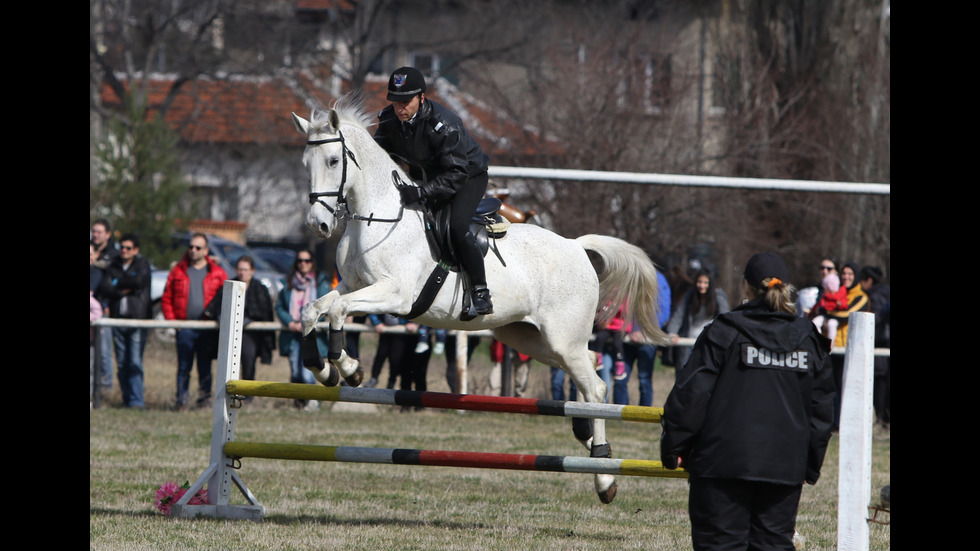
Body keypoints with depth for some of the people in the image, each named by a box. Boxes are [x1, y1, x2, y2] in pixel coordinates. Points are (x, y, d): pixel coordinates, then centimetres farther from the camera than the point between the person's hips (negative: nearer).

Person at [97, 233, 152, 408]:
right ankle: (127, 398, 9)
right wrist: (123, 291, -12)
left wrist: (117, 283, -2)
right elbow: (104, 288, 1)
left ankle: (136, 400, -13)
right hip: (118, 318, 4)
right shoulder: (114, 266, 14)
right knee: (122, 363, 3)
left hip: (137, 317, -4)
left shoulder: (142, 264, 6)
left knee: (135, 362, -11)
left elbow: (138, 281, -13)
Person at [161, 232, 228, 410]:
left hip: (207, 329, 0)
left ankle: (204, 400, 10)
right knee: (184, 367, -2)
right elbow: (166, 299, 9)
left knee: (205, 367, 5)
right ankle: (181, 401, 1)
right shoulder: (178, 272, 9)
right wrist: (171, 320, -2)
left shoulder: (217, 273, 7)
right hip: (184, 328, 0)